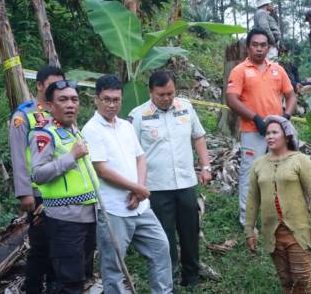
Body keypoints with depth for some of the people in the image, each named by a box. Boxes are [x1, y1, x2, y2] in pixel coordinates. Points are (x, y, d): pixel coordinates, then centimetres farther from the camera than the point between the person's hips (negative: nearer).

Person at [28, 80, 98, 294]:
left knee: (81, 273, 19)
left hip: (89, 213, 8)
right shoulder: (44, 134, -12)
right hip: (65, 217, -8)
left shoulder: (76, 130, 14)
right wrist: (72, 155, -22)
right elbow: (38, 174, -23)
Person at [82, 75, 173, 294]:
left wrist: (139, 189, -5)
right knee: (113, 264, 5)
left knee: (160, 247, 15)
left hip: (140, 206, 7)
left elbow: (140, 158, 12)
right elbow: (102, 170, -17)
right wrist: (137, 188, -10)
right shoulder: (91, 130, -11)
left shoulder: (127, 126, 10)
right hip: (113, 210, -7)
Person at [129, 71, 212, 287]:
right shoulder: (139, 115, -8)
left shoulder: (186, 107, 4)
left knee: (190, 232, 15)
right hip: (157, 187, -4)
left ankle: (191, 277, 34)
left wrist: (206, 167, 7)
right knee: (165, 236, 8)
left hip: (187, 183, 4)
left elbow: (198, 137, 14)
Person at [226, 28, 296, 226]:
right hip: (253, 132, -4)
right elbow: (232, 100, -11)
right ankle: (247, 219, 9)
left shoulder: (278, 69, 11)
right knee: (250, 173, -1)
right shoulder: (240, 70, -3)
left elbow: (291, 96, 14)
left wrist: (286, 117, -5)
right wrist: (256, 118, -17)